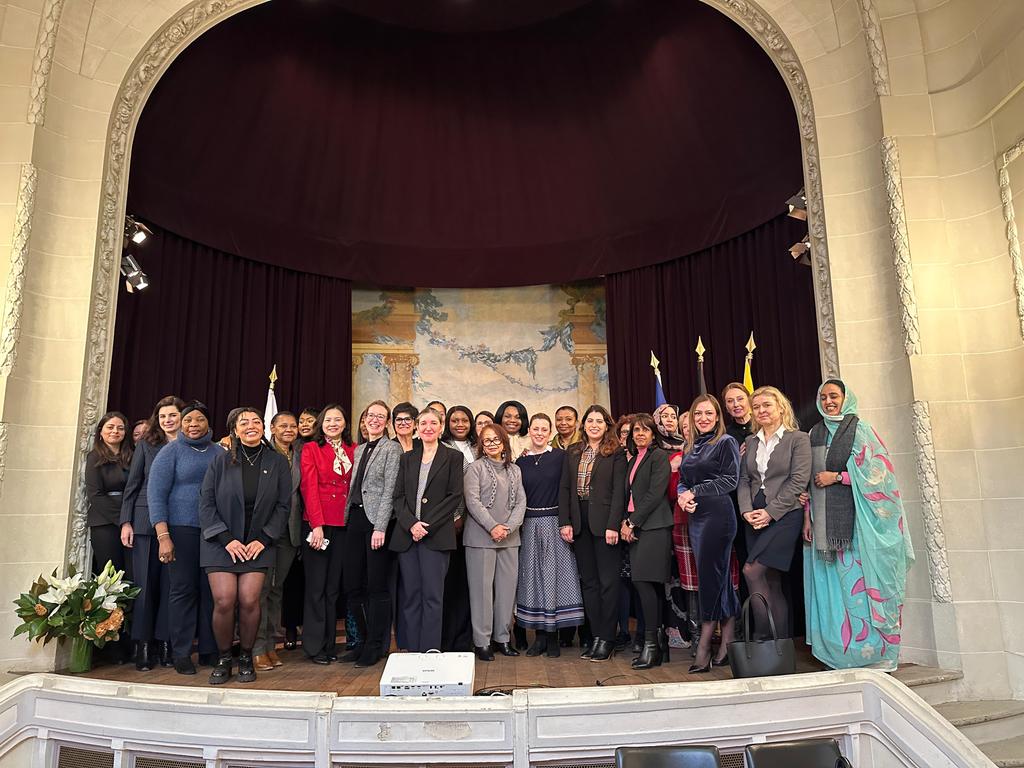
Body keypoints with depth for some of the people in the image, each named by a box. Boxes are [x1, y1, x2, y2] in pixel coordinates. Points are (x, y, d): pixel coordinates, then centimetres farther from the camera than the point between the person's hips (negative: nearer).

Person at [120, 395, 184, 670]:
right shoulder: (146, 445, 7)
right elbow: (132, 485, 7)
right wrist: (126, 522, 0)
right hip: (146, 523, 1)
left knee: (170, 584, 3)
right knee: (145, 582, 4)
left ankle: (164, 643, 12)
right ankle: (143, 645, 12)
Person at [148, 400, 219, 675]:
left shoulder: (219, 453, 11)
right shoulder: (171, 451, 1)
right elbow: (156, 495, -4)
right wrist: (163, 536, -13)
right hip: (181, 530, -3)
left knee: (211, 590, 4)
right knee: (183, 589, 0)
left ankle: (209, 650, 15)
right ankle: (181, 653, 11)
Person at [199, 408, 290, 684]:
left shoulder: (277, 462, 2)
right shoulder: (221, 460, 0)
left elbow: (283, 505, 1)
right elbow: (206, 503, -2)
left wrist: (263, 540, -7)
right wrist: (227, 540, -9)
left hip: (259, 544, 0)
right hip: (221, 543, 0)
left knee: (249, 601, -10)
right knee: (224, 601, -9)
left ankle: (246, 657, 12)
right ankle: (223, 659, 12)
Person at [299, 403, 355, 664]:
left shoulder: (353, 450, 10)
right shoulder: (311, 449, 1)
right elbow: (309, 488, -6)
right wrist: (317, 525, -14)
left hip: (344, 525, 3)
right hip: (318, 524, -3)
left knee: (334, 586, 9)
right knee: (316, 586, 3)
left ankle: (330, 644, 18)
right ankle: (315, 646, 13)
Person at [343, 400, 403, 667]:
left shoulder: (392, 448, -2)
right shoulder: (359, 450, 19)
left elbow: (389, 490, -10)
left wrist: (380, 527, -16)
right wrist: (347, 518, 9)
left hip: (377, 520, -7)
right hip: (355, 519, 7)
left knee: (377, 586, -1)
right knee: (352, 585, 8)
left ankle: (377, 646, 10)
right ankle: (365, 641, 22)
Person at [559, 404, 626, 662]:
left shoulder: (616, 453, -1)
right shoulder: (572, 453, 12)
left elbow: (619, 491, -7)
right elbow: (565, 489, 8)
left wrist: (613, 525, -15)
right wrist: (565, 522, 0)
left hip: (604, 522, -4)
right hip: (580, 523, 5)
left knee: (608, 581, 0)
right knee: (588, 581, 9)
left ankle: (607, 638, 9)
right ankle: (595, 635, 17)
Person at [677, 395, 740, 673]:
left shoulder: (726, 443, -2)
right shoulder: (691, 448, 17)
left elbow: (730, 480, -10)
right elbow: (682, 481, 17)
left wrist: (695, 491, -11)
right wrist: (683, 496, -5)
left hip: (718, 513, -7)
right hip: (695, 516, 7)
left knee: (710, 578, -6)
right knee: (720, 579, 10)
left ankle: (703, 649, 0)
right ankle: (727, 644, 15)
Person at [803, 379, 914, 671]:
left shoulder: (859, 430, 0)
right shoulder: (816, 433, 14)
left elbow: (876, 472, -8)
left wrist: (836, 476, -11)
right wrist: (807, 517, 7)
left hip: (856, 518, -5)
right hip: (825, 521, 5)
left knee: (859, 580, -4)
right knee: (831, 584, 5)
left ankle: (874, 652, 5)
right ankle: (840, 652, 12)